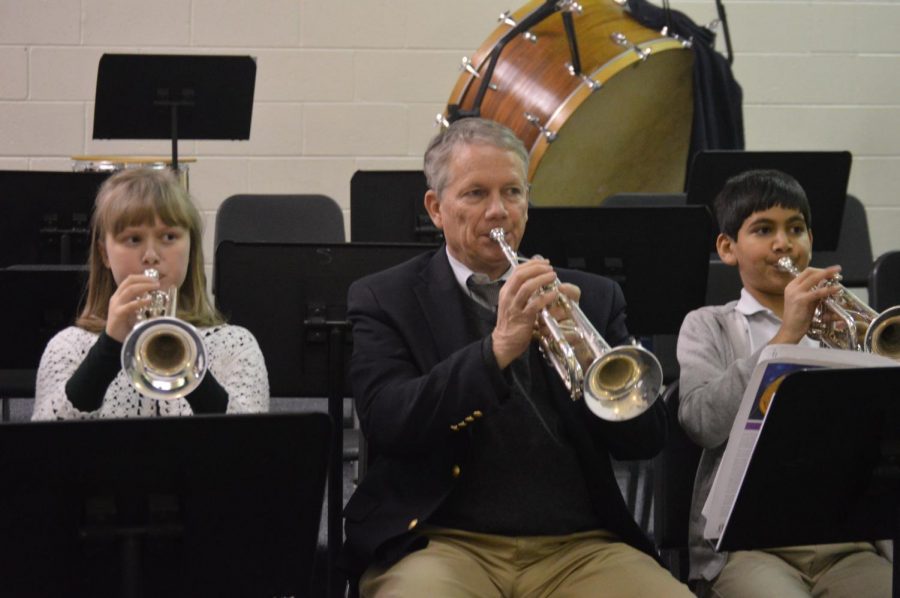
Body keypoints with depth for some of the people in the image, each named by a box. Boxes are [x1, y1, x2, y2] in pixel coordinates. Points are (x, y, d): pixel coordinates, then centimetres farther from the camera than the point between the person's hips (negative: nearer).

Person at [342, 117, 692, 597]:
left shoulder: (591, 298, 15)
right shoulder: (384, 301, 7)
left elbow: (646, 439, 6)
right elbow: (388, 423, -9)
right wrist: (497, 349, -21)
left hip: (580, 547, 3)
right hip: (443, 544, -3)